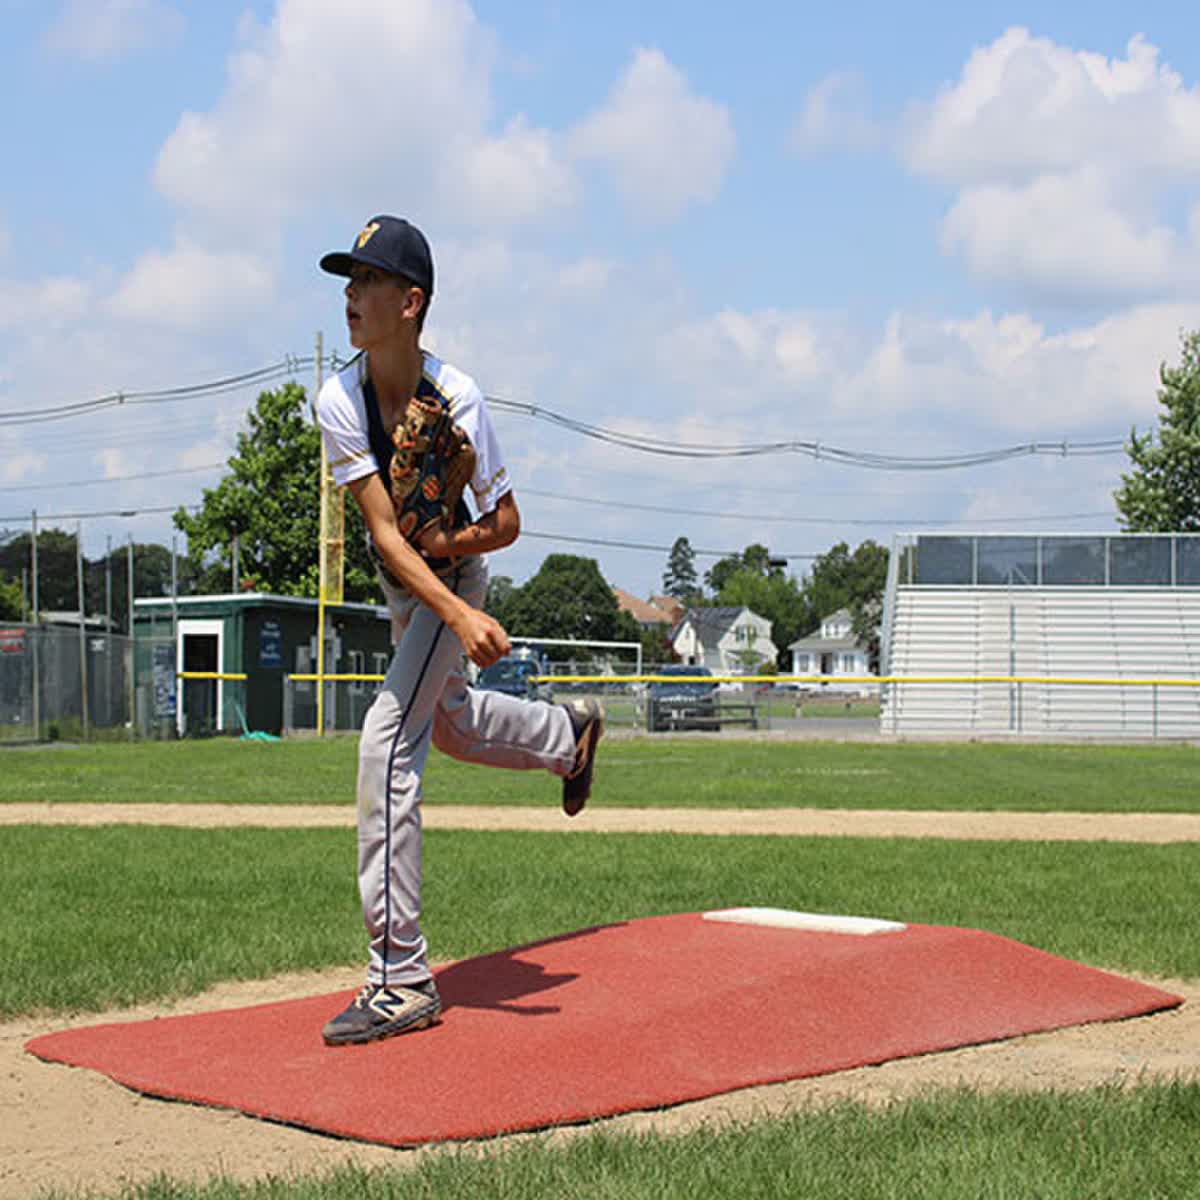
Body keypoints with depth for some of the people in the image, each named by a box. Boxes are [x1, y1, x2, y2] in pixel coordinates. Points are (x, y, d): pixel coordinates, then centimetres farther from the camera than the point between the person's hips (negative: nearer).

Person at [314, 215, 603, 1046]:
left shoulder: (457, 399, -27)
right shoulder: (340, 399, -20)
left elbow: (505, 524, -14)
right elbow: (384, 530, -29)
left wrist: (447, 544, -32)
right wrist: (459, 616, -42)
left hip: (456, 574, -6)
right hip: (403, 586, 6)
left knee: (389, 741, -19)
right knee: (448, 726, 24)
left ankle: (402, 977, -18)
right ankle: (568, 734, 56)